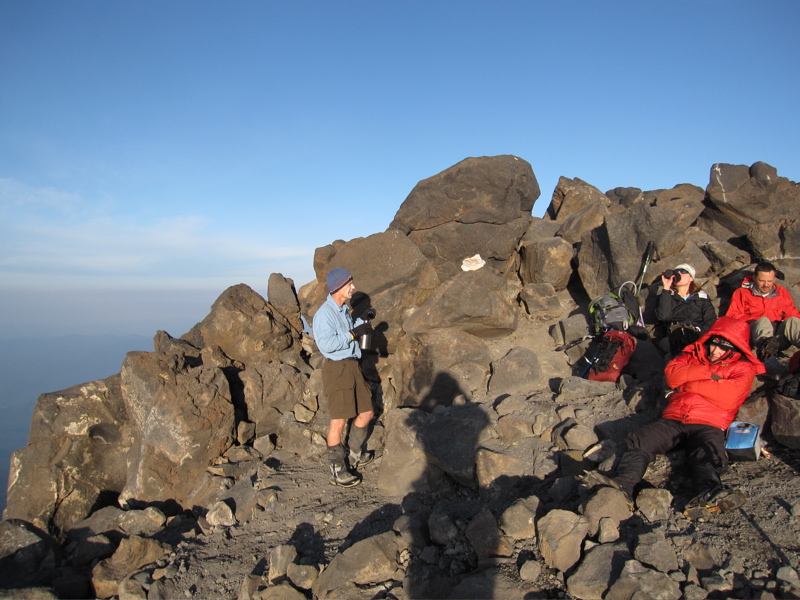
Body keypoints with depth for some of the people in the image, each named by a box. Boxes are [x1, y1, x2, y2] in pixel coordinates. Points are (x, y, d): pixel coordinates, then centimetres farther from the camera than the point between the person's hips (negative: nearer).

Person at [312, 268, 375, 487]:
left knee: (366, 412, 15)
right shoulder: (324, 313, -15)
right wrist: (354, 333, -21)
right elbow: (326, 344, -25)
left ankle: (356, 454, 33)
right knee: (339, 420, -6)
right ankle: (337, 470, 4)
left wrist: (360, 323, 2)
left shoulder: (344, 310, 15)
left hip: (352, 366, 9)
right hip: (337, 368, -9)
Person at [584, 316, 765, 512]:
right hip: (673, 420, 2)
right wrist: (708, 372, -2)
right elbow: (672, 374, 5)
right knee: (638, 439, -22)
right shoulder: (692, 355, 26)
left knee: (708, 454, -34)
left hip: (708, 425, -2)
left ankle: (708, 491, -58)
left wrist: (688, 384, 2)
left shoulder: (743, 368, 16)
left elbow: (728, 397, -6)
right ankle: (624, 483, -39)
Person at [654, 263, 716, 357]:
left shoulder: (702, 297, 25)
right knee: (664, 343, -38)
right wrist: (666, 288, 2)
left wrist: (700, 333, -11)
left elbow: (711, 322, 10)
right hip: (674, 337, 0)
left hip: (697, 336, 0)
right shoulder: (667, 296, 23)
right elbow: (663, 316, 0)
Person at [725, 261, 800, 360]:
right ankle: (764, 344, -65)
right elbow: (733, 317, 5)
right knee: (764, 320, -32)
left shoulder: (783, 293, 25)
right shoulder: (741, 293, 14)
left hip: (779, 338, 3)